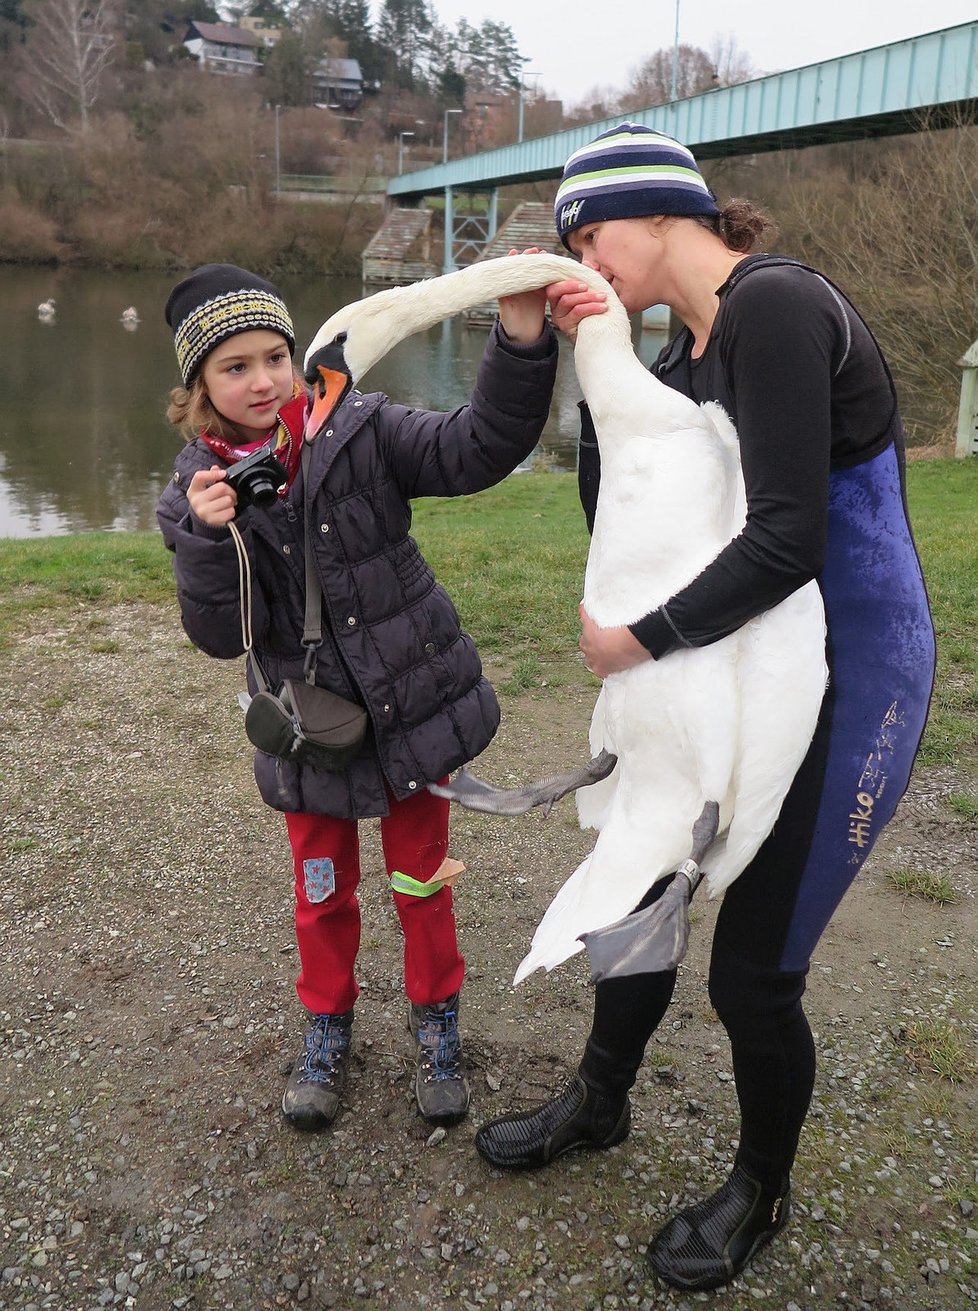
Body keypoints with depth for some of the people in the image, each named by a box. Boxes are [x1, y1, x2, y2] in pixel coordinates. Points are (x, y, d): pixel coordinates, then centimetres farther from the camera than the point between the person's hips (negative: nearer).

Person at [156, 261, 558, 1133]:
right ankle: (328, 1029, 42)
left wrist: (522, 340, -38)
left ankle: (437, 1027, 38)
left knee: (423, 881, 14)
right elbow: (224, 635, -14)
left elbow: (477, 449, -24)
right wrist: (209, 539, -31)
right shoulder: (195, 493, -6)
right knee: (324, 893, 16)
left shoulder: (360, 432, -11)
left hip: (415, 703, -1)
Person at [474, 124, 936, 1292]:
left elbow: (787, 540, -29)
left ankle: (762, 1193, 33)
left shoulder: (773, 308, -21)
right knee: (638, 885, 19)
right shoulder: (689, 346, 7)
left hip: (845, 679, -9)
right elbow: (614, 515, 7)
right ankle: (599, 1104, 44)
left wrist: (640, 638, -17)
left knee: (752, 967, 2)